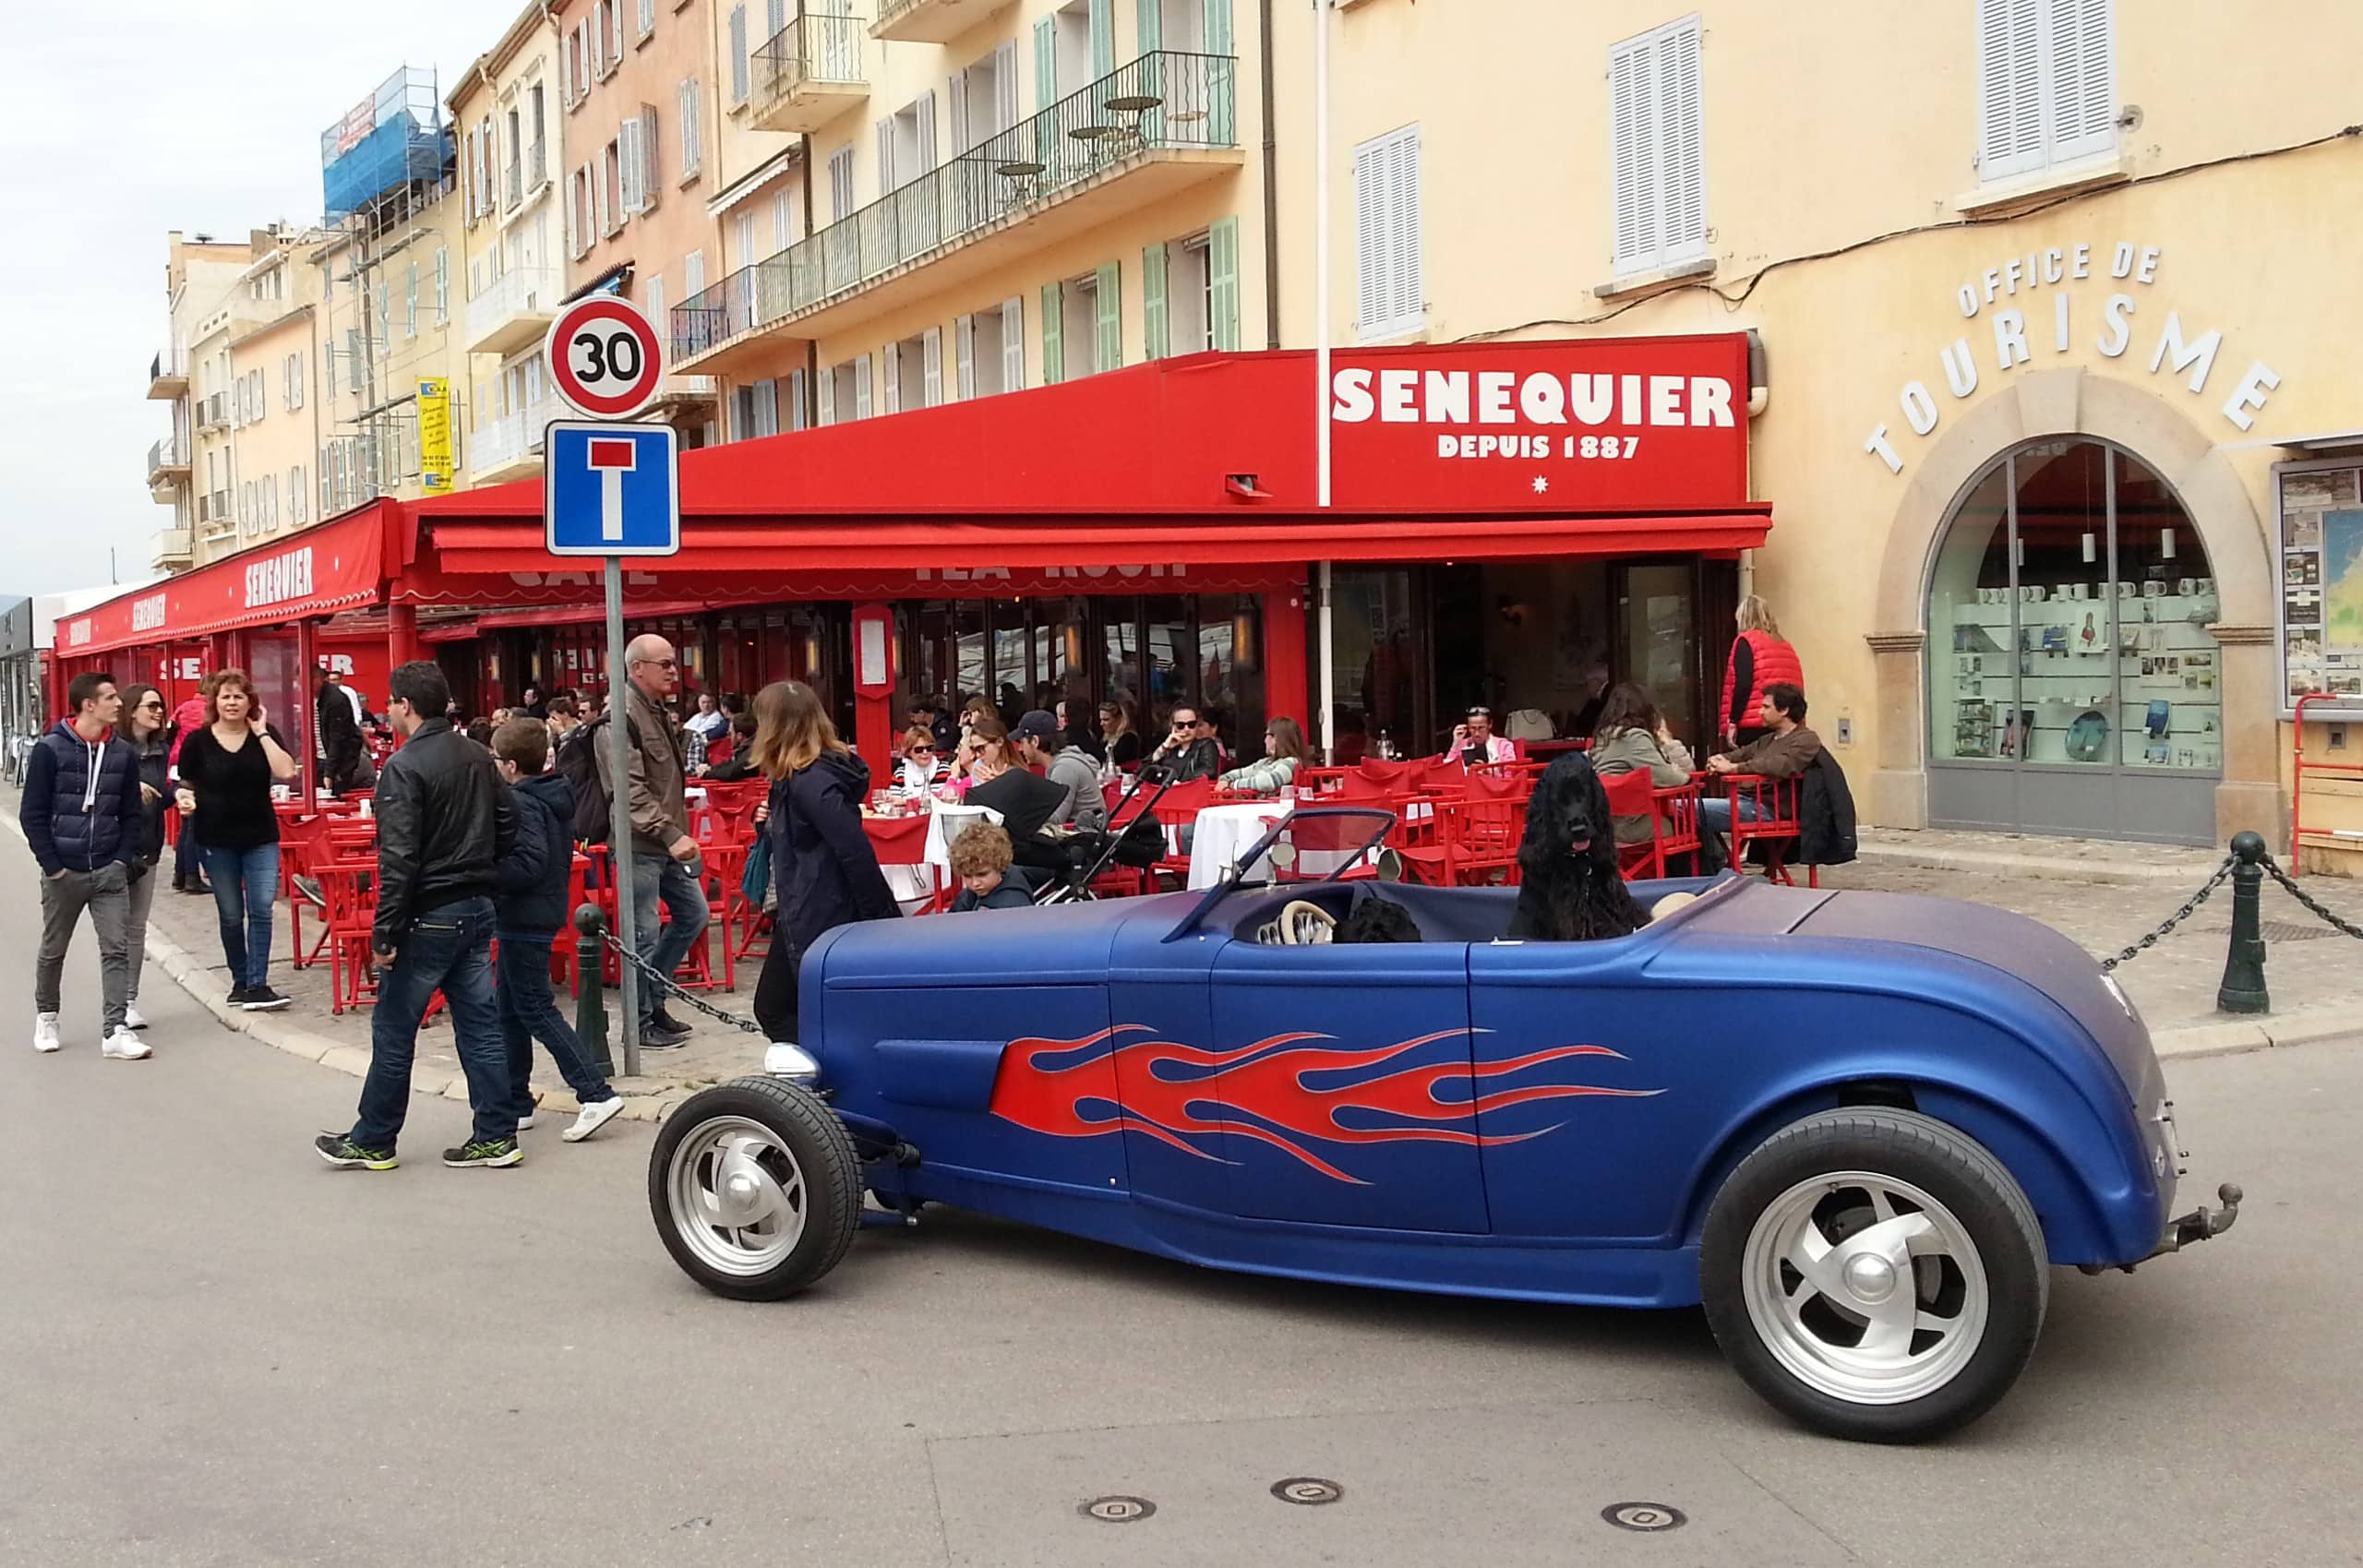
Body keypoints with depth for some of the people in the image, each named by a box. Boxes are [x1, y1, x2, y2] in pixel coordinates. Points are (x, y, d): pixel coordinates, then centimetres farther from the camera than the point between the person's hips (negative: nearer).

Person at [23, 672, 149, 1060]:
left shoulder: (123, 754, 4)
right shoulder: (50, 750, -7)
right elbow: (32, 813, -6)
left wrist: (123, 860, -1)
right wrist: (52, 865, -10)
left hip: (110, 872, 3)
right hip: (63, 873, -2)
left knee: (117, 950, -6)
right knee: (53, 951, 13)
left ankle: (115, 1031, -7)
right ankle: (46, 1017, 33)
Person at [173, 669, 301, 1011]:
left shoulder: (264, 735, 1)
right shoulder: (198, 741, -1)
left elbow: (286, 772, -14)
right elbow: (186, 784, 9)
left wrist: (261, 733, -13)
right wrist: (185, 798, -14)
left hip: (261, 838, 0)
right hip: (218, 841, 0)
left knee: (261, 909, -9)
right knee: (231, 915, 8)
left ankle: (257, 984, -6)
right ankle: (240, 980, 22)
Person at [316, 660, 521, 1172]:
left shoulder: (404, 767, -15)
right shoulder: (479, 757, 8)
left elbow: (399, 859, -19)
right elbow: (506, 827, 14)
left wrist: (384, 933, -17)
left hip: (429, 918, -7)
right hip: (478, 909, 7)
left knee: (393, 1032, 5)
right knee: (479, 1026, 10)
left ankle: (372, 1142, 15)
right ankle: (496, 1136, 11)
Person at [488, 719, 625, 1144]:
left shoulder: (521, 803, -18)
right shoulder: (557, 798, 10)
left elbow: (528, 865, -28)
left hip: (523, 921, -10)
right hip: (545, 912, 10)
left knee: (535, 1010, -6)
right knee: (510, 1012, 15)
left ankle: (596, 1094, -11)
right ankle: (515, 1104, 21)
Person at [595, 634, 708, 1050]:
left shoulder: (661, 711, 13)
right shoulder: (623, 715, -17)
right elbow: (629, 789, -24)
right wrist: (670, 834, -29)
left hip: (669, 840, 10)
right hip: (639, 843, -10)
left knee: (692, 912, 16)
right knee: (644, 935, -2)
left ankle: (650, 998, 28)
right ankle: (639, 1024, 10)